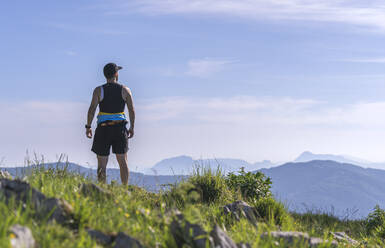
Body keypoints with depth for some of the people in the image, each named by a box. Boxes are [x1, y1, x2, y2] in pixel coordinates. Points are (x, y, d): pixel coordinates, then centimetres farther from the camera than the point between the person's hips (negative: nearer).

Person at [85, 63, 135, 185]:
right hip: (120, 128, 2)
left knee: (102, 164, 2)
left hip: (103, 129, -1)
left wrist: (88, 127, -1)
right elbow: (131, 110, 3)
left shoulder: (98, 90, -2)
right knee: (122, 161, 8)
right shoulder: (125, 90, 3)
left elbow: (92, 109, -8)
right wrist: (132, 127, 12)